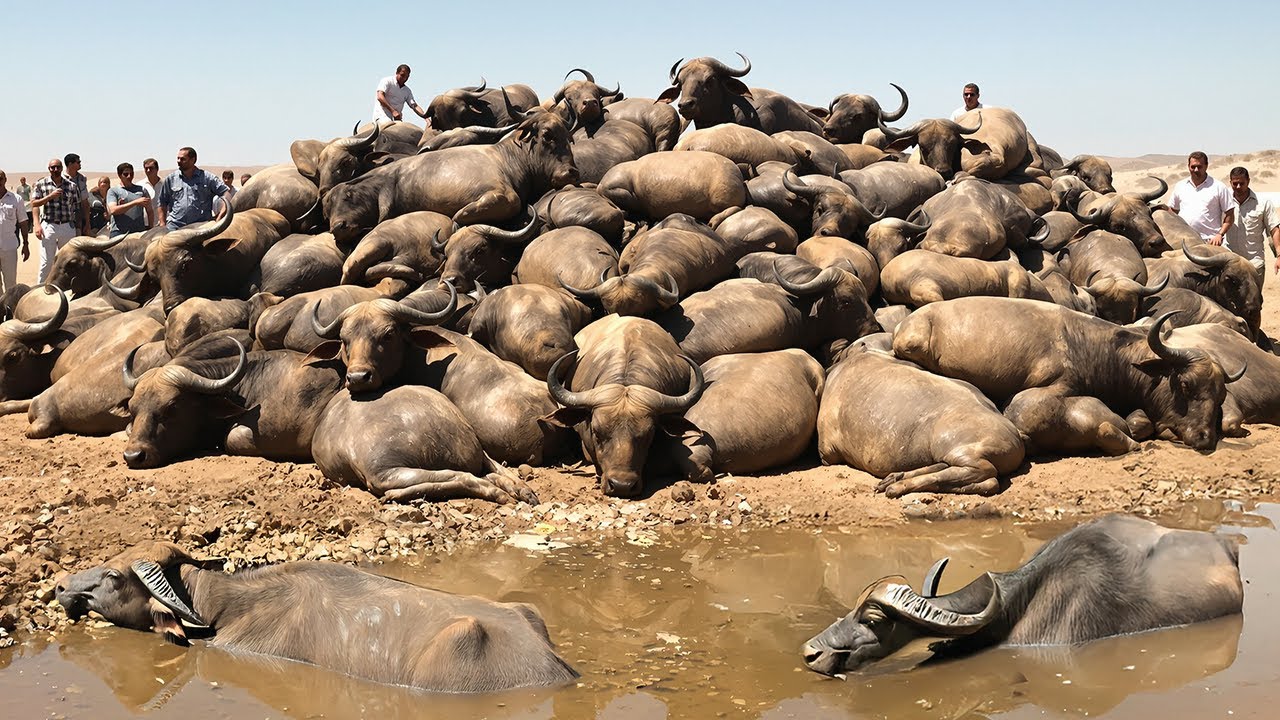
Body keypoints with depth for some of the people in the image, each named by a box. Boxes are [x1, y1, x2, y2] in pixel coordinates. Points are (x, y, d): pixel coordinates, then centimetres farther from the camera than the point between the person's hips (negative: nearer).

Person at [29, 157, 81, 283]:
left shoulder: (72, 186, 5)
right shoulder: (41, 184, 3)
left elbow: (77, 207, 8)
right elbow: (34, 204, -2)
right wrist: (50, 196, -13)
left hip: (68, 227, 2)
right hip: (48, 226, -1)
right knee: (46, 262, -1)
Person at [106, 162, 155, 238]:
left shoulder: (141, 190, 16)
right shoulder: (113, 191, 8)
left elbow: (150, 211, 18)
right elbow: (112, 210, -9)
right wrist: (136, 202, -13)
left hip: (139, 231, 2)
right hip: (119, 233, -2)